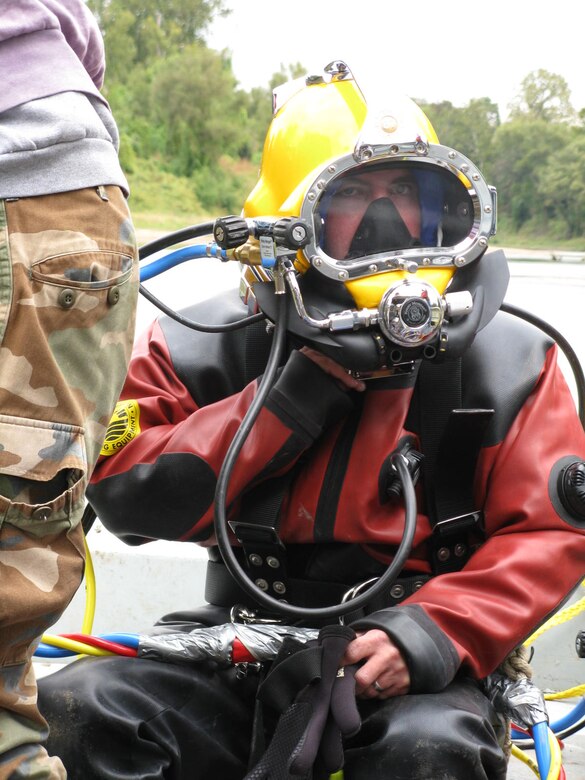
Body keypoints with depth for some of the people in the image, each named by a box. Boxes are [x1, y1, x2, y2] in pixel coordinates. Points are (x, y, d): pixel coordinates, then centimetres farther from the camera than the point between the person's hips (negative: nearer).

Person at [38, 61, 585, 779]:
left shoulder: (505, 360, 1)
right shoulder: (207, 347, 1)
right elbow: (124, 491, -8)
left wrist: (436, 630, -20)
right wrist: (293, 397, -14)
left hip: (413, 664, -1)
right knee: (84, 708, -20)